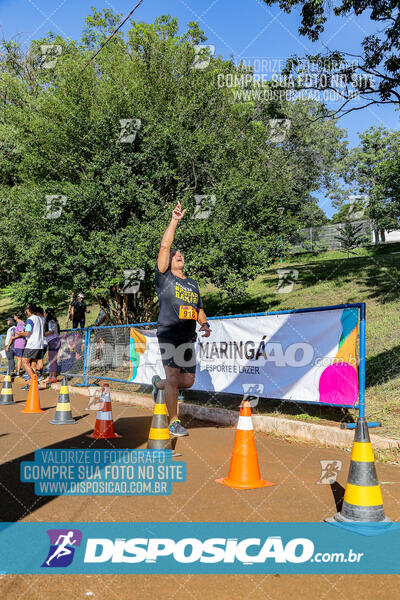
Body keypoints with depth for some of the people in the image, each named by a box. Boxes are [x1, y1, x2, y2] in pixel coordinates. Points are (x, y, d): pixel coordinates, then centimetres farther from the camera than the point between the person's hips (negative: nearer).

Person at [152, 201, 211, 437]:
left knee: (188, 381, 7)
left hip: (188, 337, 6)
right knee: (173, 376, -8)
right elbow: (165, 246, -7)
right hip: (168, 335, -6)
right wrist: (175, 221, -9)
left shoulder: (192, 283, 19)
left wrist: (204, 324, 5)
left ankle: (159, 383, 35)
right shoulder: (164, 277, 3)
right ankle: (174, 422, 4)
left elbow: (199, 309, 24)